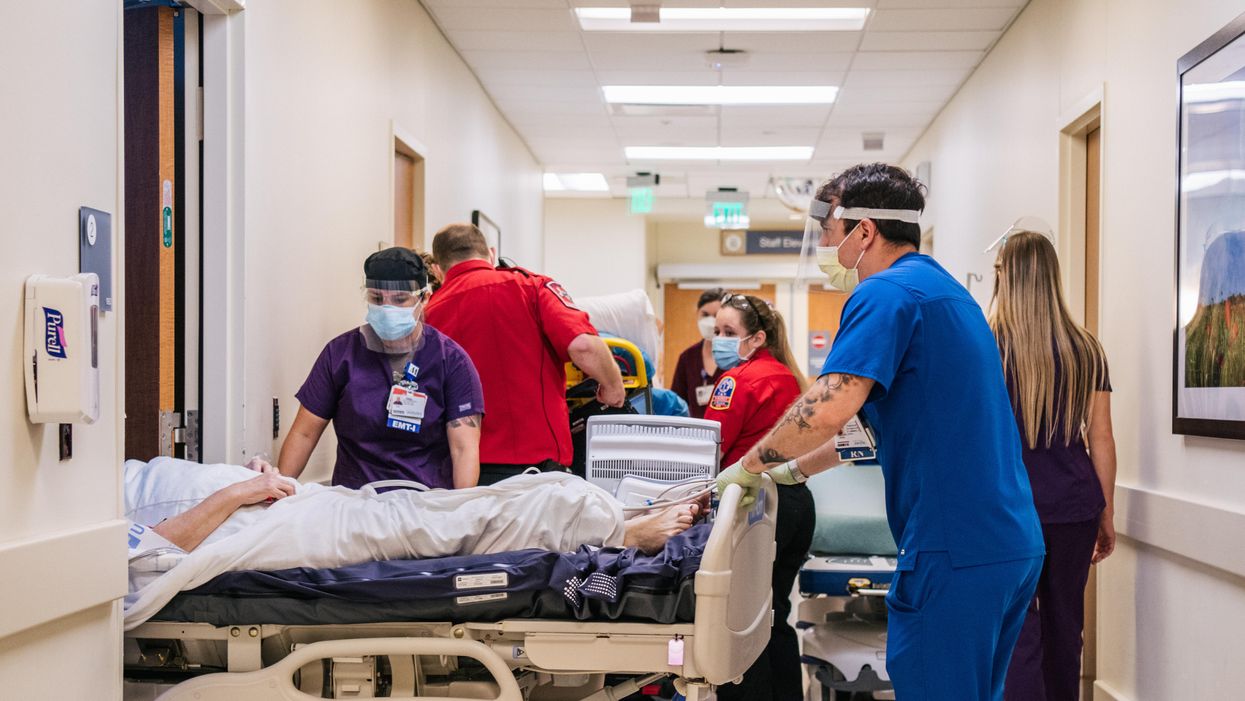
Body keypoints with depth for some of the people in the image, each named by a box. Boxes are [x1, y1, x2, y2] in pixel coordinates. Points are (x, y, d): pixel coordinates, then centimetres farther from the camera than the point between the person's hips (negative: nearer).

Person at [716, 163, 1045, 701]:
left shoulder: (886, 294, -11)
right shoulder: (946, 290, 20)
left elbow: (828, 410, -24)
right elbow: (873, 424, 27)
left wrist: (750, 465, -9)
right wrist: (793, 469, 26)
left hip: (954, 554, -10)